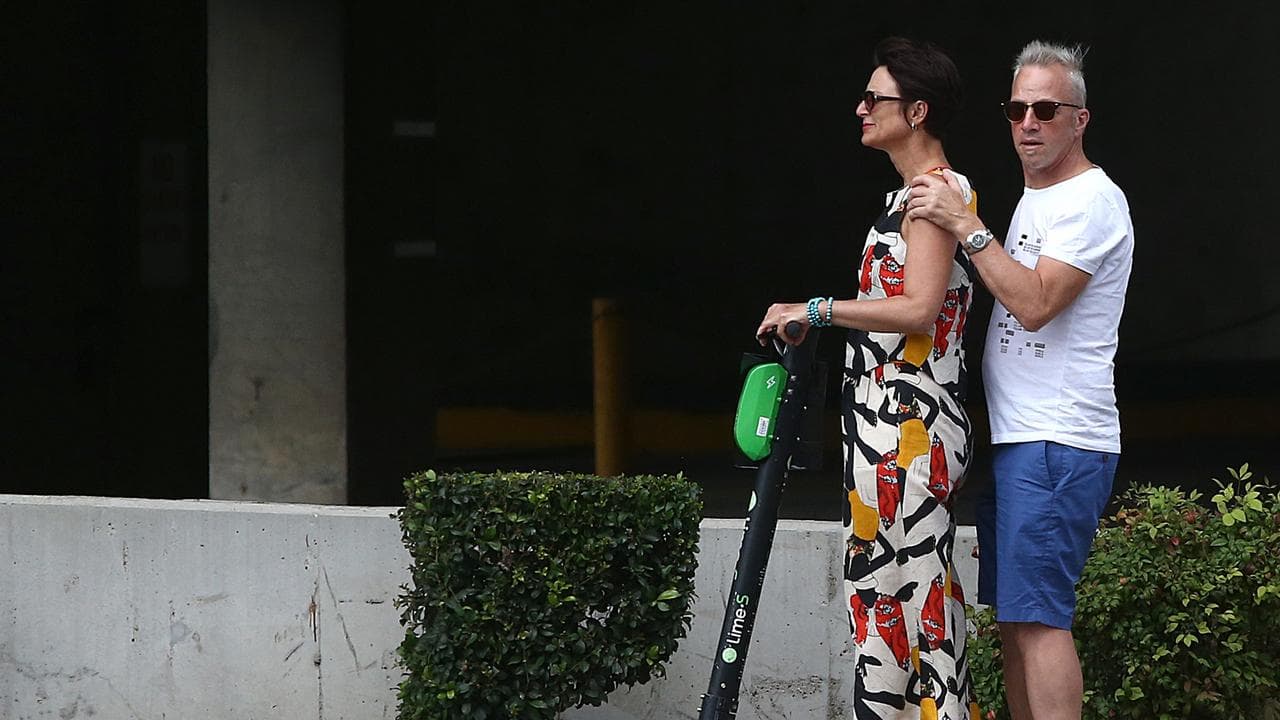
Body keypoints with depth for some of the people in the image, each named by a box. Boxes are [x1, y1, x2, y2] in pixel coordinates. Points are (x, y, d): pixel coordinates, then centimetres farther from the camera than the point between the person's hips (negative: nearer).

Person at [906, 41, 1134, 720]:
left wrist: (965, 224, -18)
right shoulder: (1033, 199, 21)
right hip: (1014, 436, 10)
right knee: (1013, 615, 10)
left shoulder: (1092, 200, -10)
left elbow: (1035, 303, -20)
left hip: (1058, 441, -10)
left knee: (1038, 615, -15)